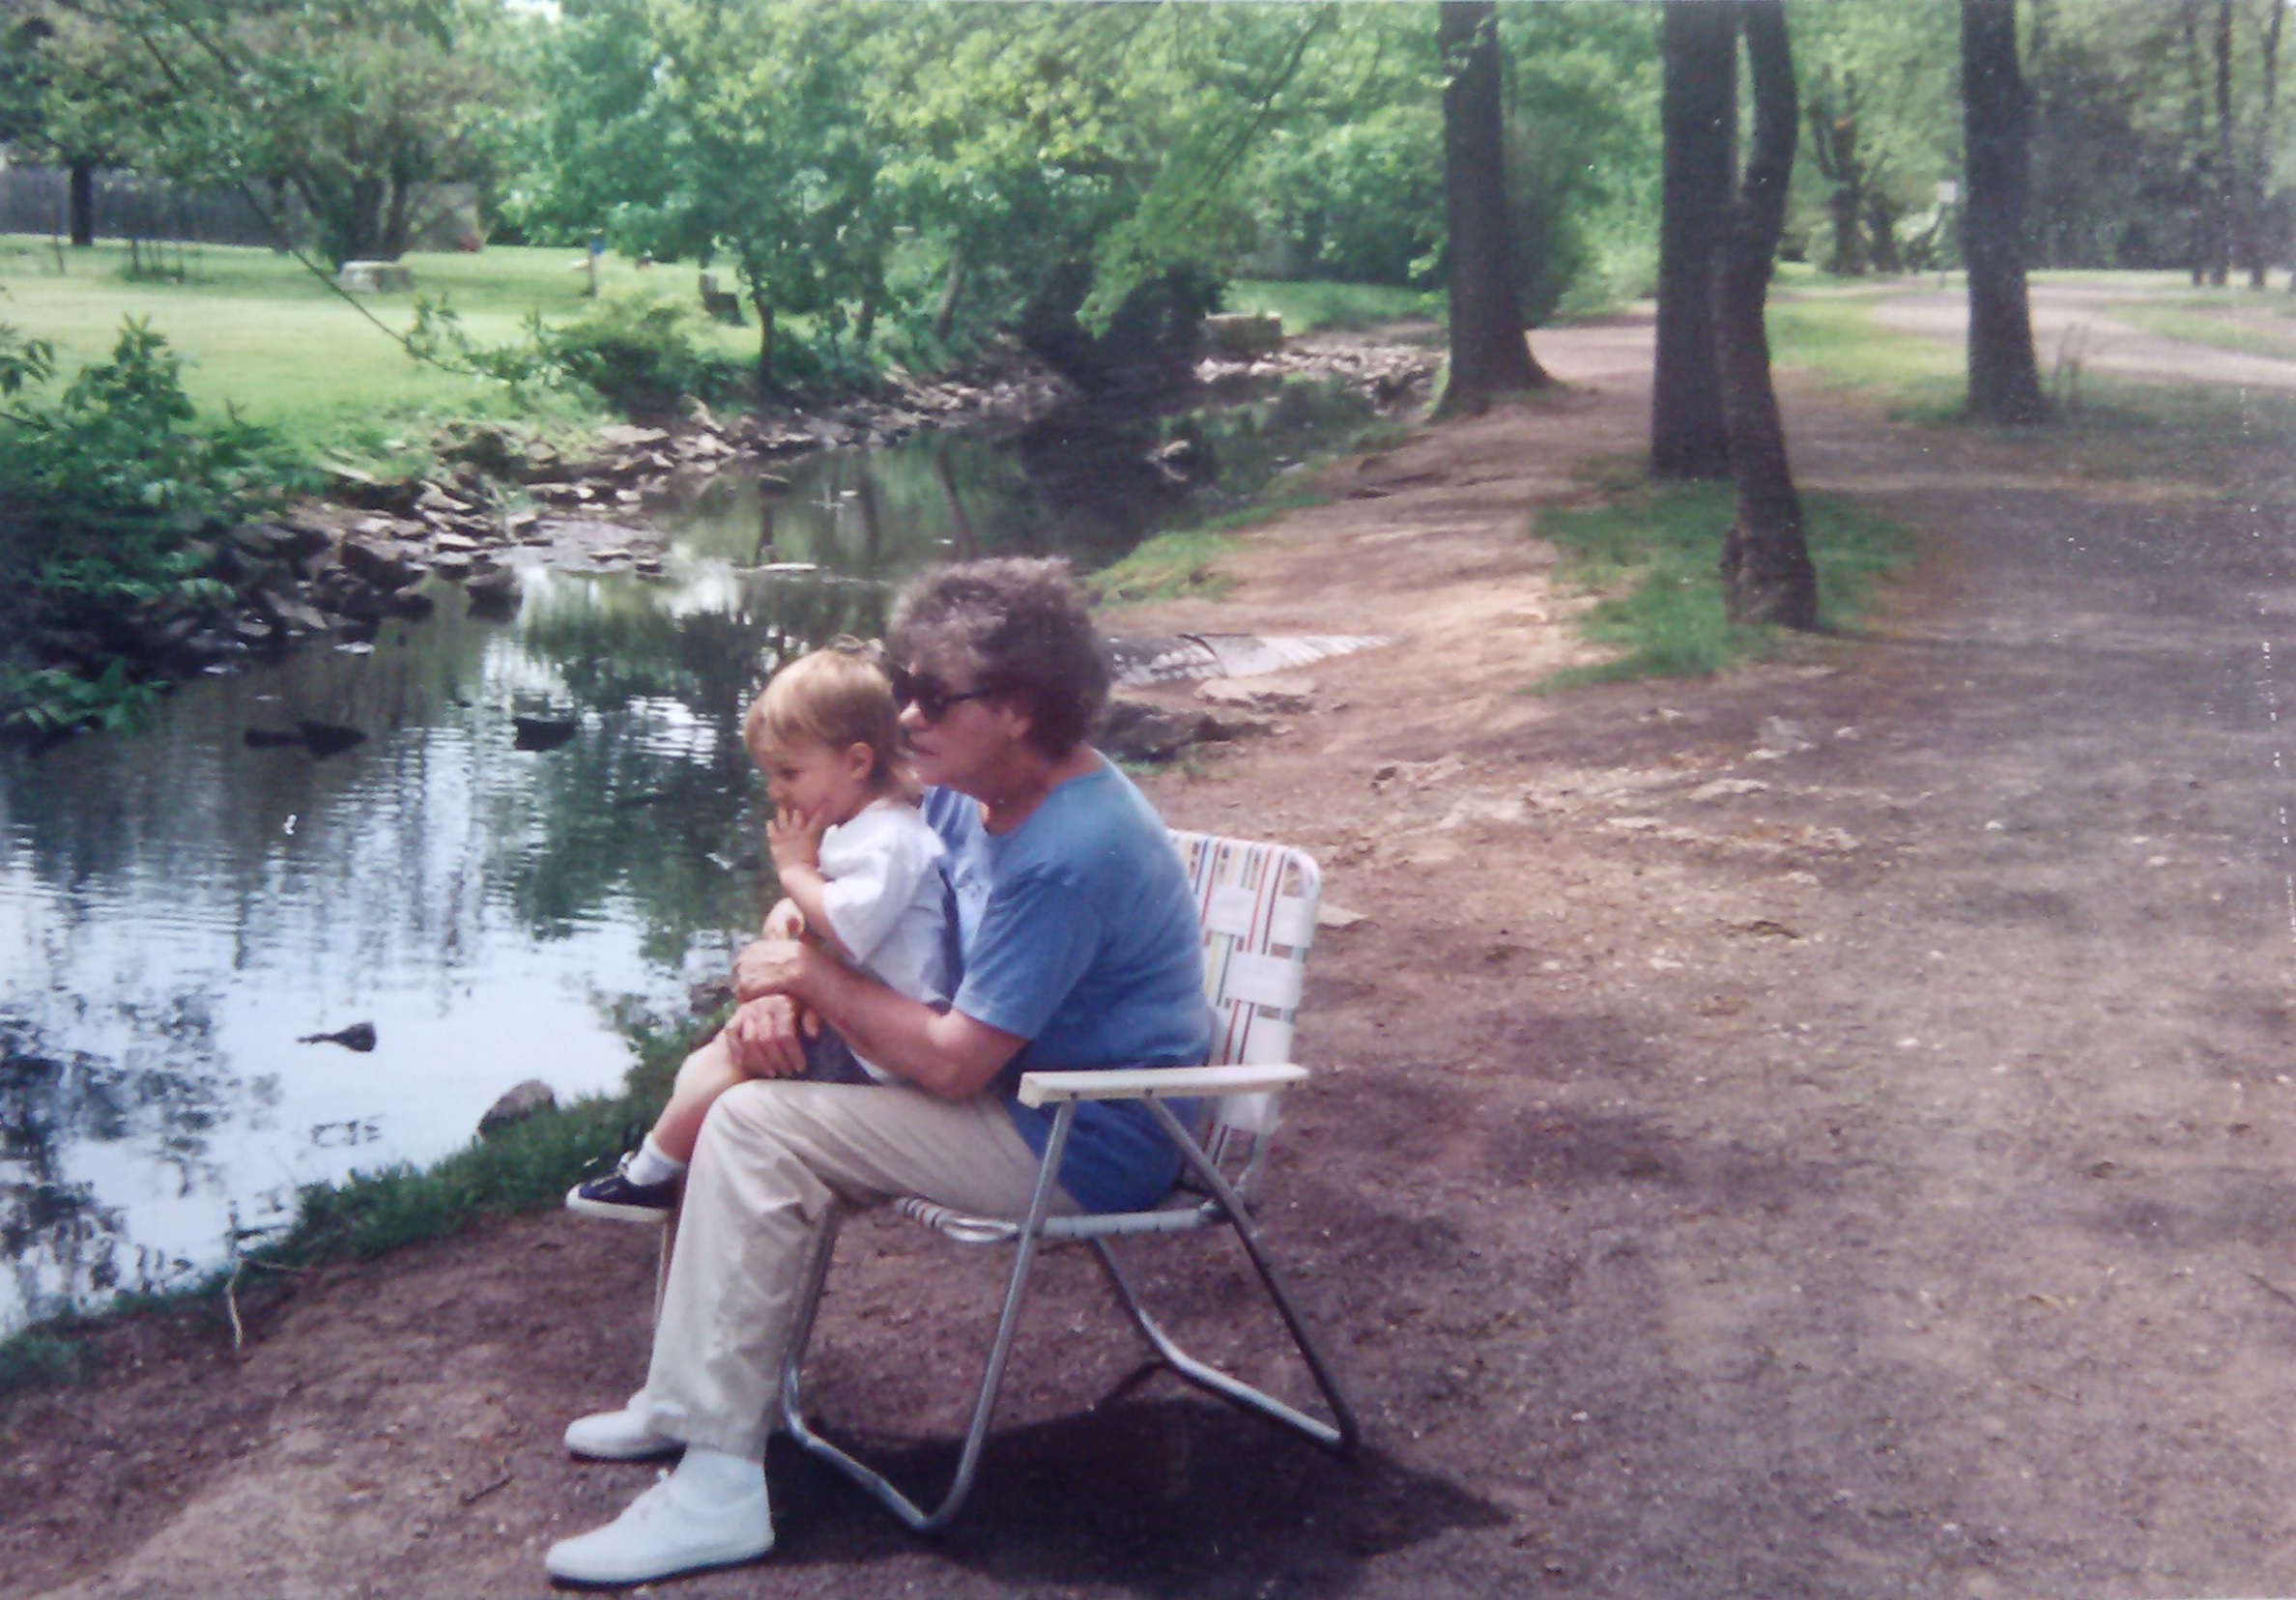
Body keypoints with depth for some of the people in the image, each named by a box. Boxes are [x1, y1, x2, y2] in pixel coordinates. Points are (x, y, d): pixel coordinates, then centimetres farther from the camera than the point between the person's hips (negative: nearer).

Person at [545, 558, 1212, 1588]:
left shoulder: (1068, 855, -28)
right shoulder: (969, 795, 3)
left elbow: (952, 1063, -28)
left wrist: (812, 978, -14)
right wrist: (779, 993, -10)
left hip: (1075, 1148, -11)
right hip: (1016, 1081, 11)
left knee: (757, 1127, -21)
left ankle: (718, 1483, -16)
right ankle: (684, 1398, 15)